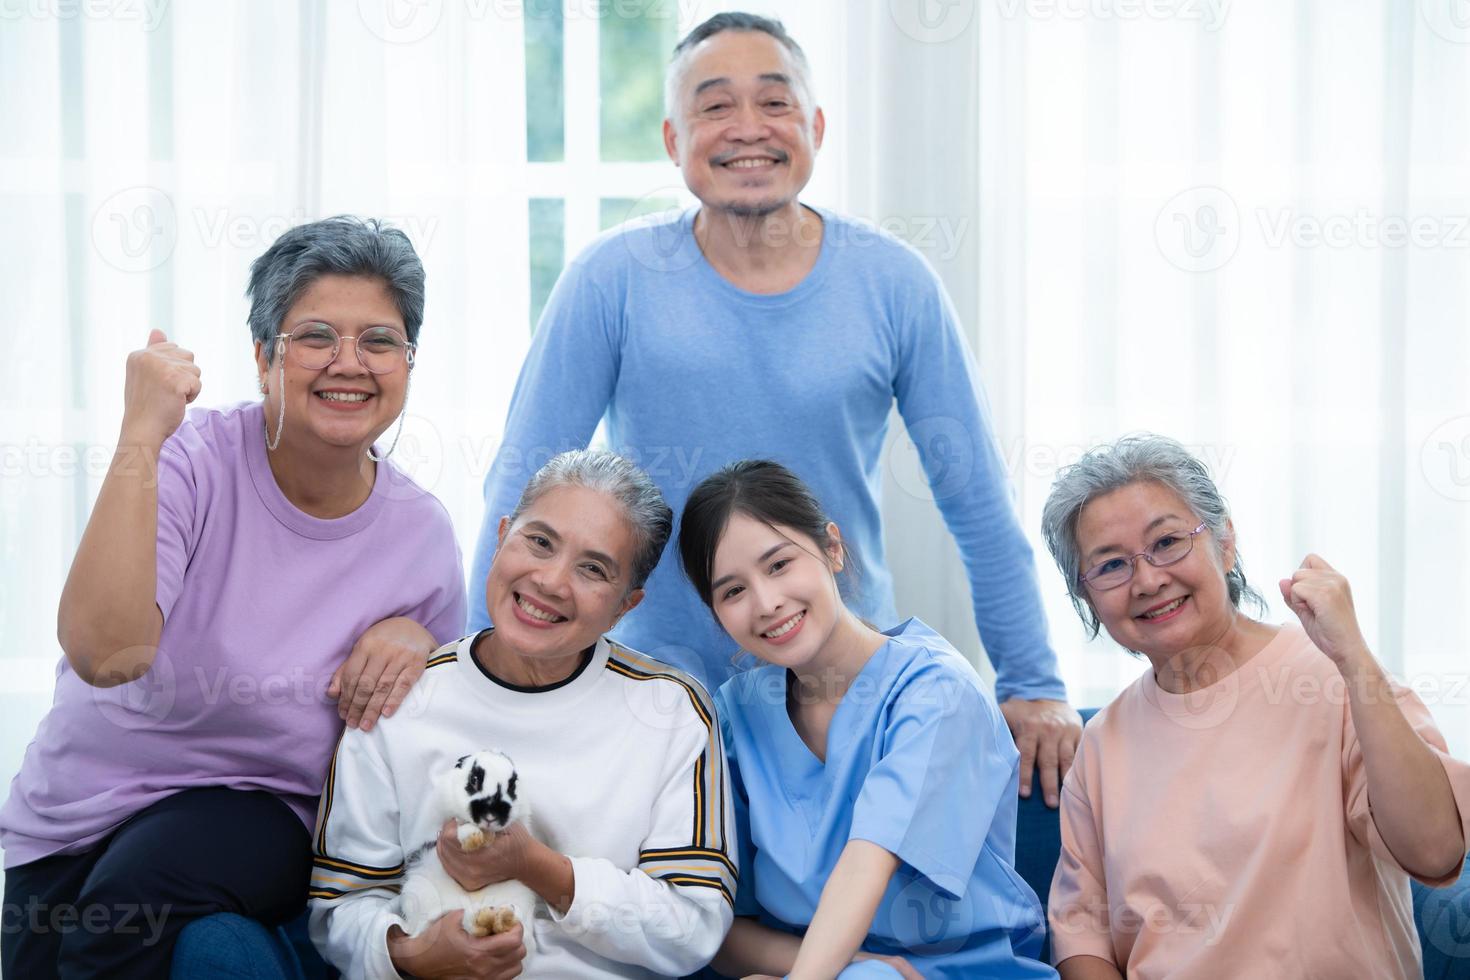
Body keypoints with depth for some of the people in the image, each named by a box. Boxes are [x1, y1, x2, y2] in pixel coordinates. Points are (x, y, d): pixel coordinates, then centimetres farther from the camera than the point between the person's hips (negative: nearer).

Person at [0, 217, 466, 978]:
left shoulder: (422, 534, -7)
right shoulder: (193, 461, -17)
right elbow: (105, 654, -31)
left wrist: (415, 635, -14)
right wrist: (141, 437, -33)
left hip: (259, 816, 0)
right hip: (82, 804, 0)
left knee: (151, 875, -29)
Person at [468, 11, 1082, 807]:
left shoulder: (893, 285, -3)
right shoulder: (614, 280, -6)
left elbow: (978, 501, 3)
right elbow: (521, 489, -4)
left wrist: (1033, 686, 3)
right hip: (660, 686, -1)